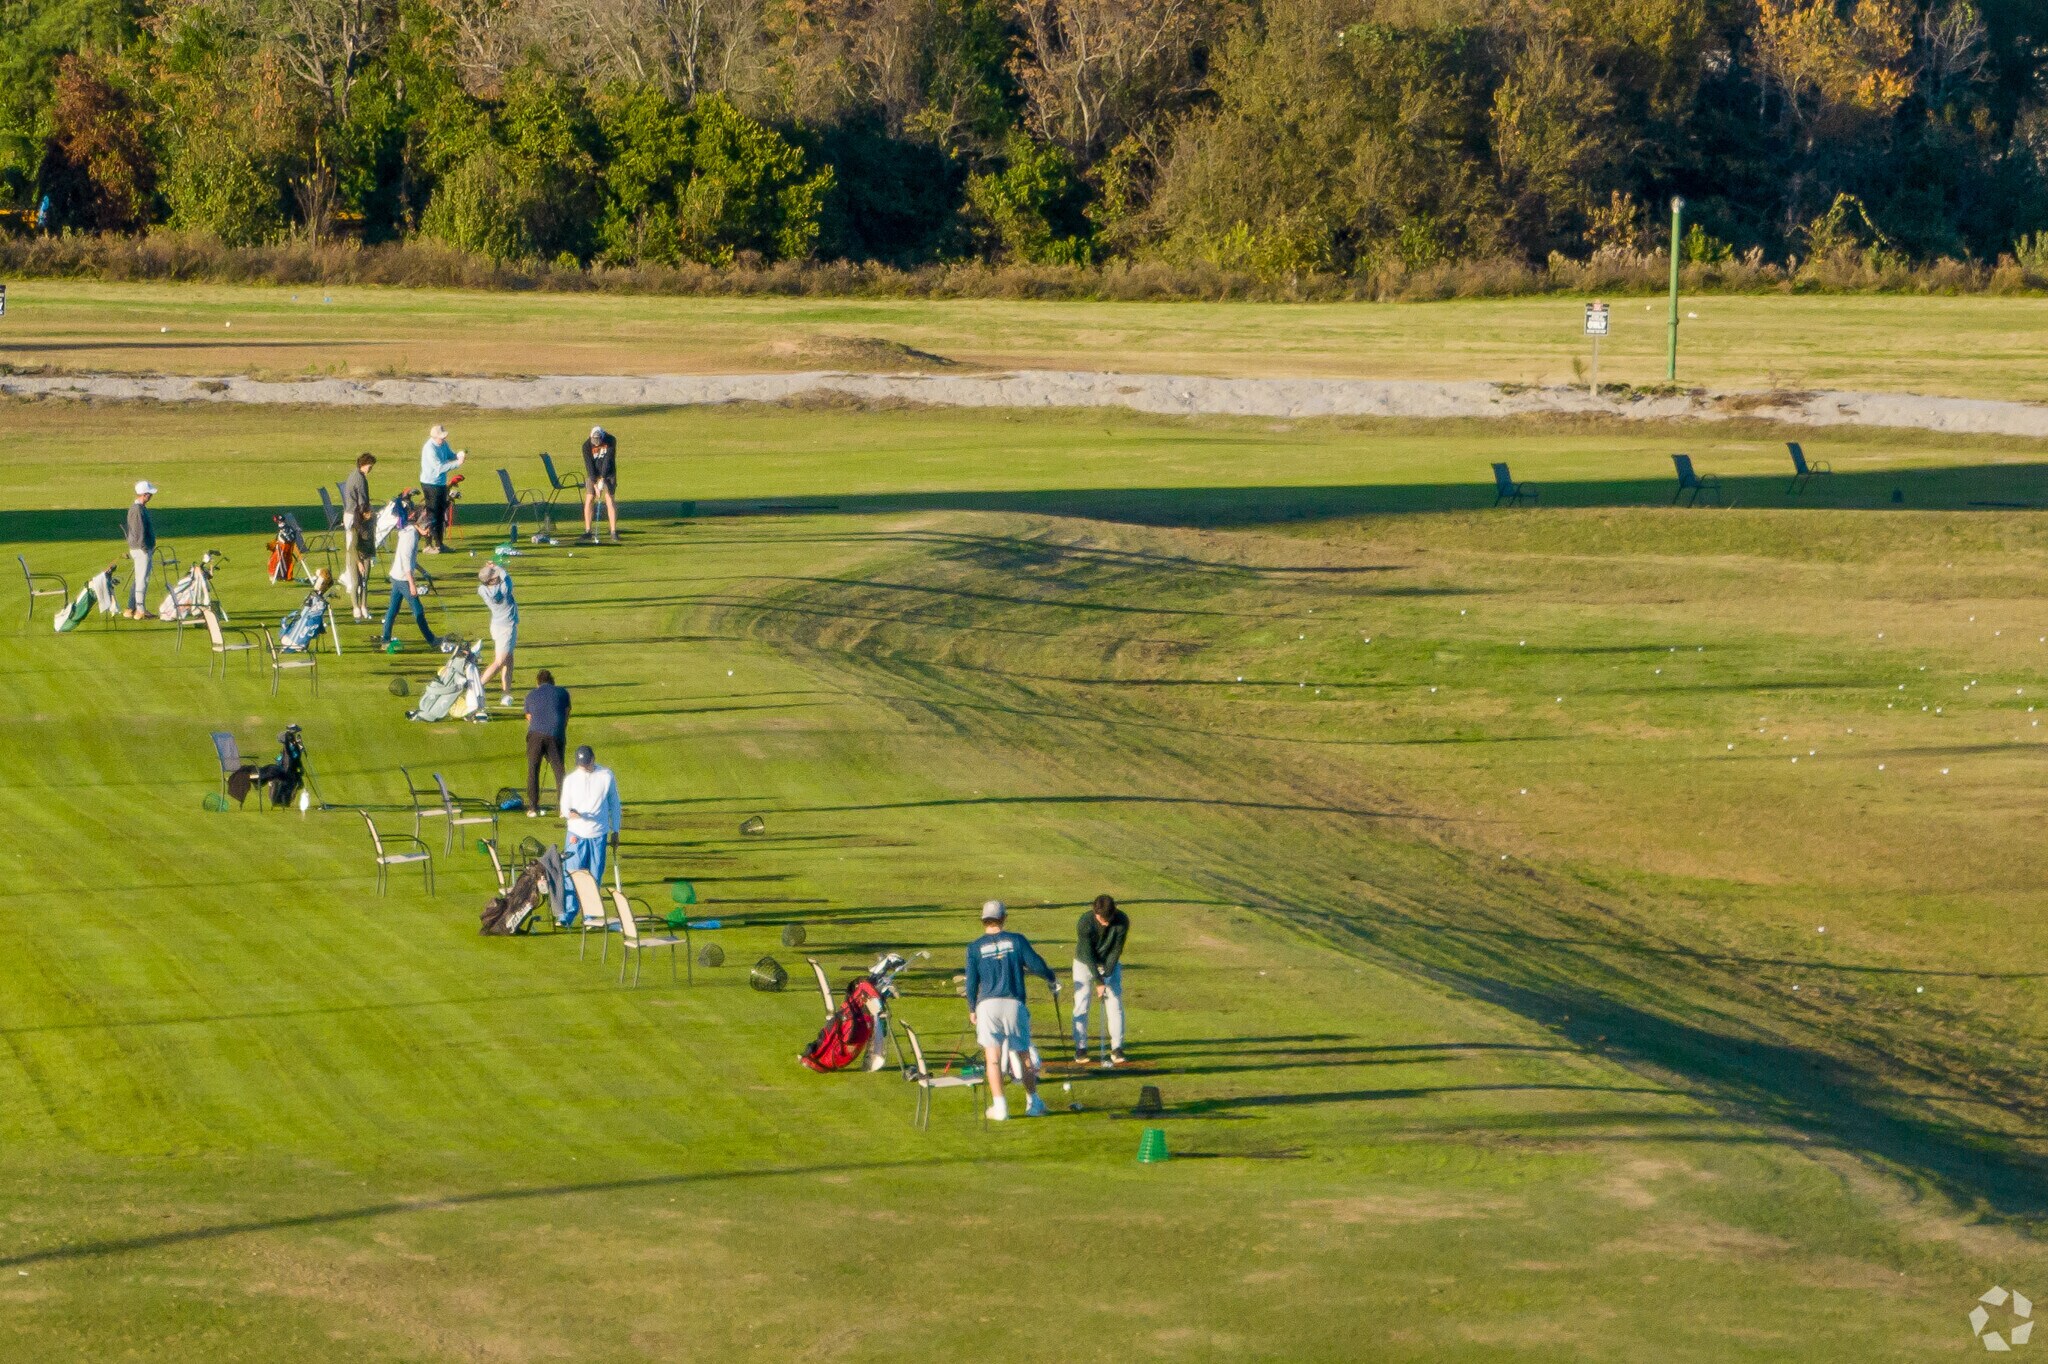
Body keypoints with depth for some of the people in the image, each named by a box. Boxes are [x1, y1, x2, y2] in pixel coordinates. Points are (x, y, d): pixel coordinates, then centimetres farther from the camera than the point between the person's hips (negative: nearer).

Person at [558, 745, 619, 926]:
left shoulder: (606, 776, 1)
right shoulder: (570, 780, 1)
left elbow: (614, 804, 9)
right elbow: (565, 806, 0)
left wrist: (615, 831, 9)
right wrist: (569, 813, -24)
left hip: (599, 835, 0)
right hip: (576, 835, 0)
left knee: (594, 877, 3)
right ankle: (566, 916, -6)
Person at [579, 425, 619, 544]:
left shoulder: (611, 441, -17)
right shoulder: (587, 445, -15)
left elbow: (608, 460, -21)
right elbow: (589, 465, -18)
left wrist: (602, 479, -25)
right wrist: (595, 484, -24)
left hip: (608, 473, -1)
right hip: (592, 474, 1)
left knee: (610, 499, -11)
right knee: (589, 500, -8)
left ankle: (613, 532, -13)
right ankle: (588, 531, -2)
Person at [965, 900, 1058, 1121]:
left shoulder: (975, 947, 4)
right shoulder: (1016, 940, 2)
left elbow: (971, 982, 4)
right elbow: (1037, 965, 0)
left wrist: (972, 1010, 17)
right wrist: (1052, 978, 20)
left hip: (987, 1004, -1)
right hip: (1014, 1003, 1)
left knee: (992, 1056, 1)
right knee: (1024, 1054, 12)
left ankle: (999, 1106, -4)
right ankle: (1033, 1102, 17)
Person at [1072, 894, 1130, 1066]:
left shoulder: (1122, 921, -23)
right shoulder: (1084, 923, -29)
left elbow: (1116, 950, -16)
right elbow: (1087, 954, -25)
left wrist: (1107, 974, -20)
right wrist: (1098, 982, -27)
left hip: (1110, 963, 2)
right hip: (1085, 964, -2)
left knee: (1115, 1004, -6)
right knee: (1081, 1005, -8)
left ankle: (1117, 1047, -2)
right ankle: (1081, 1048, -1)